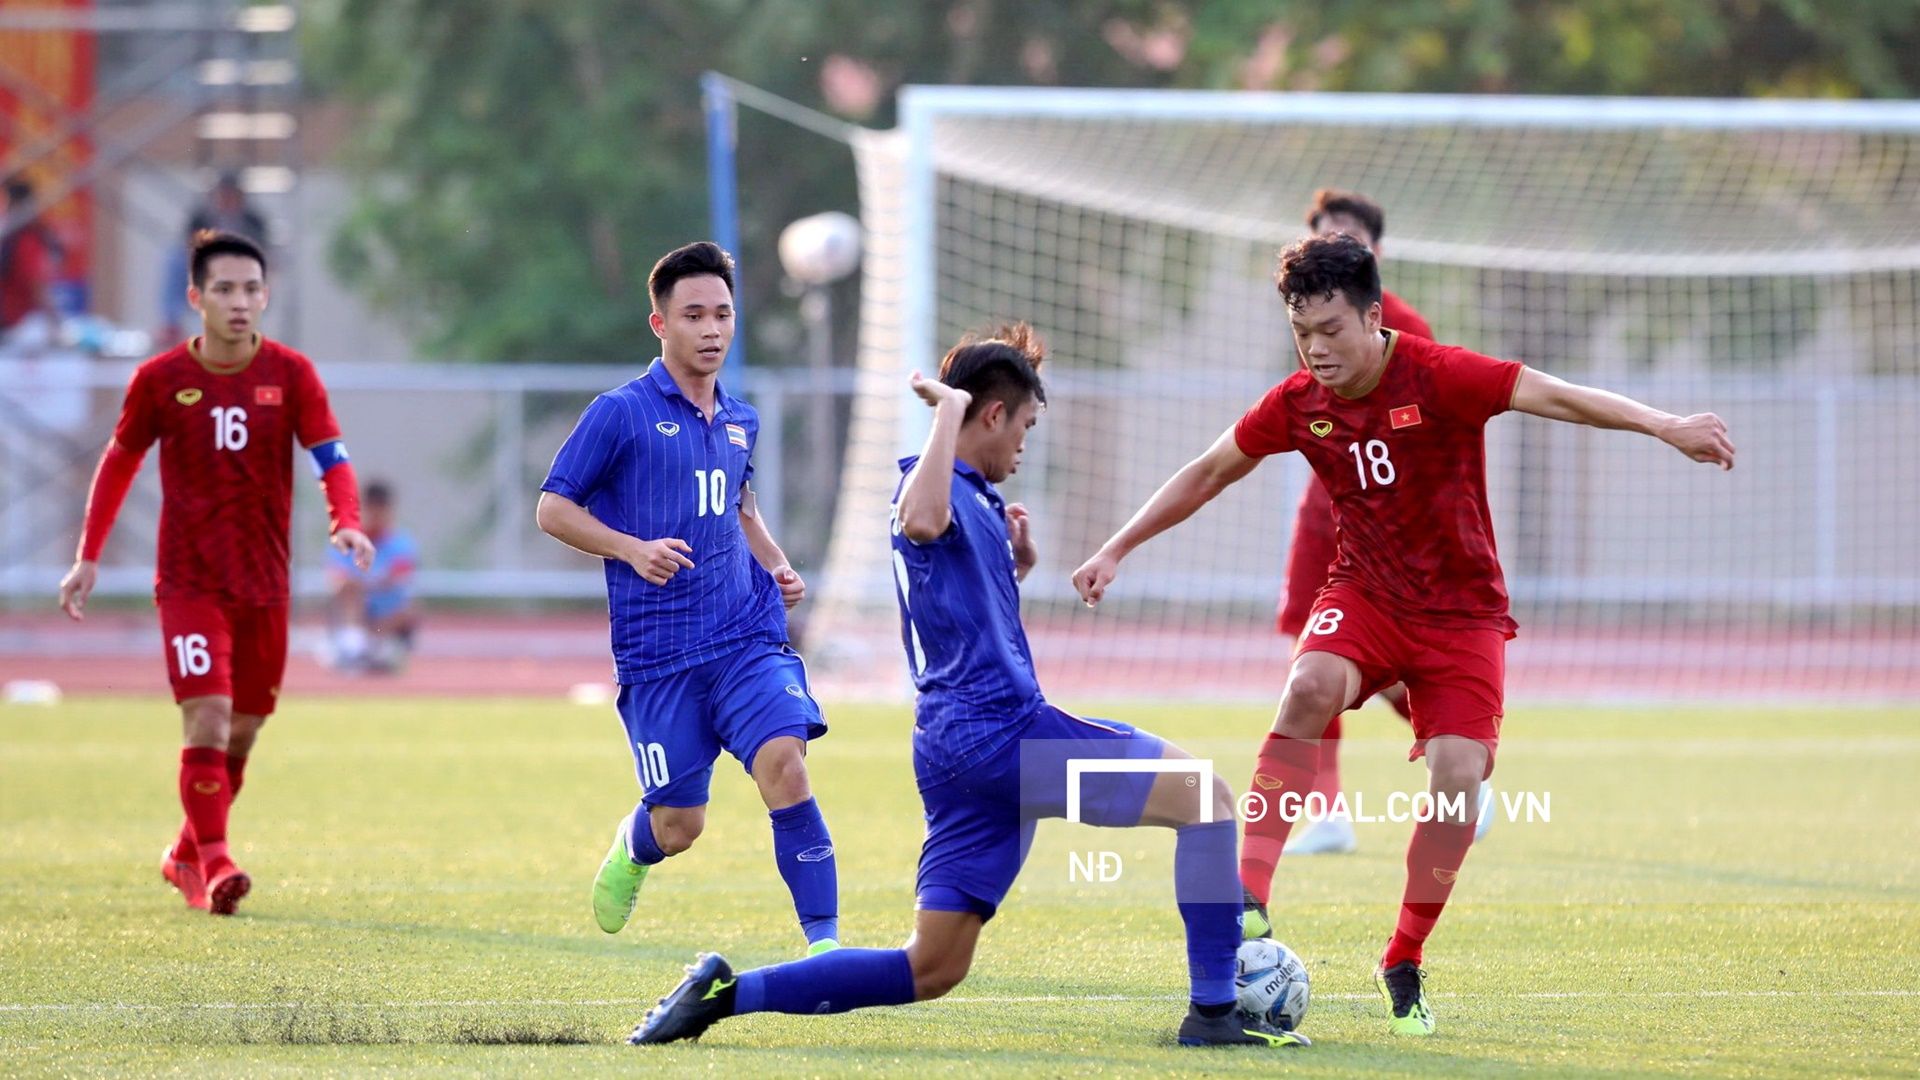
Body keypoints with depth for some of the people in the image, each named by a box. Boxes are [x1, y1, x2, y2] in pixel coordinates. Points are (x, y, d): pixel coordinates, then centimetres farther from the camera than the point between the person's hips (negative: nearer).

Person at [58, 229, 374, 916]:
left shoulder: (291, 374, -2)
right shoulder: (160, 380, -3)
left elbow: (330, 456, -7)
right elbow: (119, 461, 10)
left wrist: (347, 522, -27)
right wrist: (89, 558, 8)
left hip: (264, 582, 2)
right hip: (188, 580, -2)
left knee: (242, 733, 9)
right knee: (208, 719, -18)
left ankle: (186, 856, 29)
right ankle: (214, 865, -17)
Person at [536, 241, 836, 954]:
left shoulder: (740, 423, 14)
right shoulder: (622, 414, -4)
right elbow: (553, 508, -3)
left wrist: (776, 566, 14)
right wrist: (631, 548, -17)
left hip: (747, 636, 3)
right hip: (657, 652, -3)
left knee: (784, 764, -21)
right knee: (679, 826, 1)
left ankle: (824, 939, -18)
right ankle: (633, 846, 40)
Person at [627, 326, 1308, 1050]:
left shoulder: (971, 499, 22)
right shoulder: (934, 484, -7)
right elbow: (923, 522, -34)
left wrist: (1016, 566, 19)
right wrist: (949, 409, -24)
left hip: (955, 746, 10)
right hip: (998, 728, -10)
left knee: (929, 971, 9)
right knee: (1204, 794, -9)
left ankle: (724, 993, 7)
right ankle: (1214, 1011, -12)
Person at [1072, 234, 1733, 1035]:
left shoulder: (1438, 377, -18)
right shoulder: (1297, 404, -5)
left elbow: (1558, 398, -27)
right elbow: (1206, 474, 10)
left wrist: (1664, 427, -39)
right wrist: (1117, 550, 14)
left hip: (1461, 610, -2)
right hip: (1366, 594, 2)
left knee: (1458, 778, -16)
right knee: (1310, 687, -30)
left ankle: (1404, 967, 3)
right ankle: (1249, 901, -31)